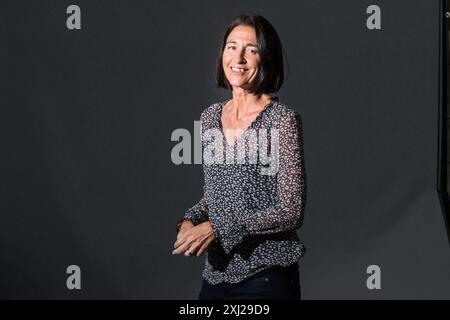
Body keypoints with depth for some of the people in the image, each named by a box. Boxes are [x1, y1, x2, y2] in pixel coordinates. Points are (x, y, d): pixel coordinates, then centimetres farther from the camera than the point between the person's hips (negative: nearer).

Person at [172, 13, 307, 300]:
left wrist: (218, 228, -18)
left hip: (265, 276, -6)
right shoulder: (210, 117, 7)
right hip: (216, 274, 6)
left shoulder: (283, 120, -12)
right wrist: (190, 220, -2)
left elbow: (291, 212, -15)